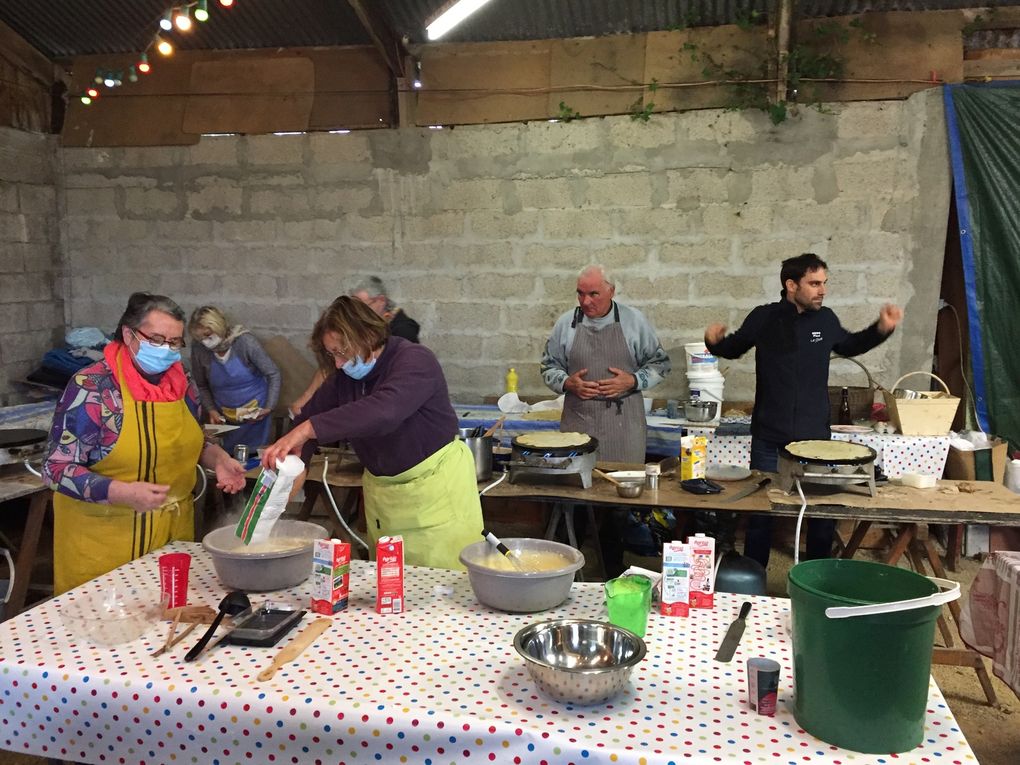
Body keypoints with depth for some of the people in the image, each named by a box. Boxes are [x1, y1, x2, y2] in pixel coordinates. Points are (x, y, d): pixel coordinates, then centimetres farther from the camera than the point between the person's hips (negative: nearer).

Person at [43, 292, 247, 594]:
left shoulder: (182, 383, 1)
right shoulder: (91, 388, -16)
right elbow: (58, 469, -15)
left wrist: (218, 458, -4)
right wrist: (124, 493, -29)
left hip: (174, 530, 5)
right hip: (103, 536, -5)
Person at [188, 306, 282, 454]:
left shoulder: (244, 342, -19)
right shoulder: (199, 352, -12)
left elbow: (273, 375, -12)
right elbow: (202, 386, 5)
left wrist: (269, 408, -15)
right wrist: (211, 410, -7)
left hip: (255, 414, -2)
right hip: (224, 418, 2)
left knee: (254, 455, 7)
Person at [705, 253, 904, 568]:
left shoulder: (825, 319, 1)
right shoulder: (764, 318, -7)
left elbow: (849, 346, 22)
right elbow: (733, 349, 10)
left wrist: (881, 328, 8)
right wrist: (715, 341, -11)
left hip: (816, 437, 2)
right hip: (769, 439, -2)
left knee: (823, 511, 9)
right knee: (760, 510, 9)